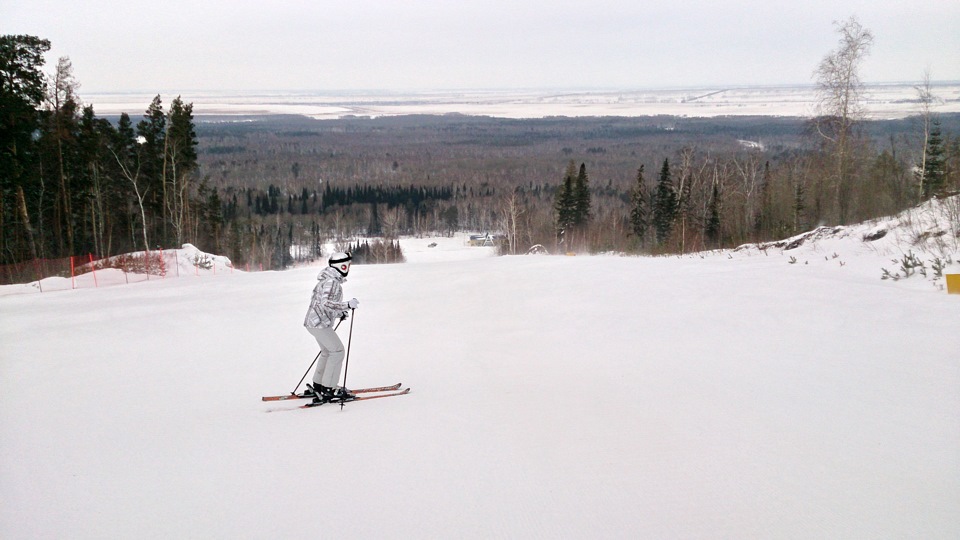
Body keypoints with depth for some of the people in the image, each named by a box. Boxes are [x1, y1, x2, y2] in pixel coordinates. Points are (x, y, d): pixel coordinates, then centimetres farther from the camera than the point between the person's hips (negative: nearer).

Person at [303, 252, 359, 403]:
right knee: (337, 351, -7)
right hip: (320, 323, -11)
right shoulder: (332, 282, -18)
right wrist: (348, 305, -27)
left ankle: (318, 386, 26)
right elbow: (326, 303, -29)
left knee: (327, 351, 19)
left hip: (313, 321, 11)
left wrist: (339, 313, 20)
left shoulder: (331, 280, 15)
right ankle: (328, 390, -6)